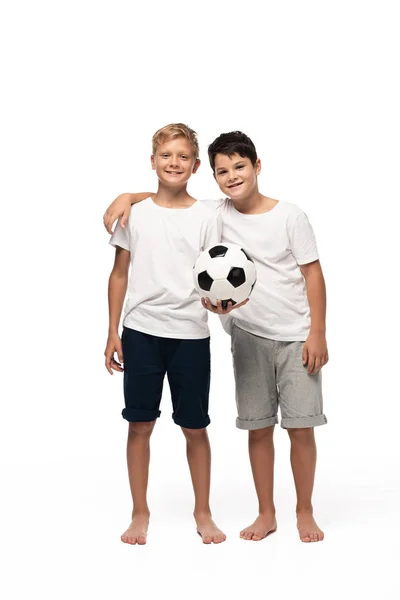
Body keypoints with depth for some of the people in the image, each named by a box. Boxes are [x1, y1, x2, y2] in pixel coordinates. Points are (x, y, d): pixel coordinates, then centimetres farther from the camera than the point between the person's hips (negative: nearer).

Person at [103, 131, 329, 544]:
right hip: (249, 338, 2)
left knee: (300, 427, 2)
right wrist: (127, 196, -12)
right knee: (258, 428, 8)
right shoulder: (215, 214, 1)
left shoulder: (289, 216, -6)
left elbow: (312, 273, -4)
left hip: (296, 338, -2)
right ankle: (266, 514, 23)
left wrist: (318, 333, -8)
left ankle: (305, 511, 20)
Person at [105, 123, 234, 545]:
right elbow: (120, 274, 7)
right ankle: (140, 513, 23)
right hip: (141, 331, 1)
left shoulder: (206, 218, 1)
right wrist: (112, 333, 3)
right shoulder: (135, 212, 3)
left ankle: (203, 512, 25)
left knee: (195, 427, 8)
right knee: (140, 424, 7)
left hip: (190, 334, 0)